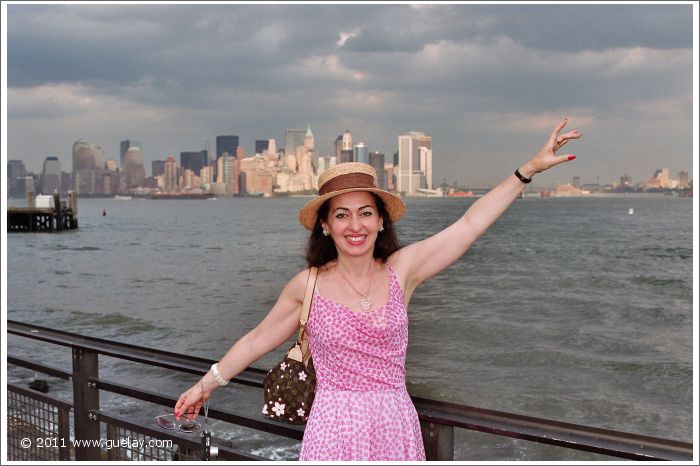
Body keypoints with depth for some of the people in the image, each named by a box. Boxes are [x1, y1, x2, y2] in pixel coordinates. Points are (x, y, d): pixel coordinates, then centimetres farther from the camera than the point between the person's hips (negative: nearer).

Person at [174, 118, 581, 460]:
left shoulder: (401, 269, -1)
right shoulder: (308, 285, -2)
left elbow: (471, 223, -1)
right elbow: (258, 340, 10)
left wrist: (530, 168, -1)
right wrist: (205, 386, 17)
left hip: (395, 426, 2)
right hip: (334, 428, -1)